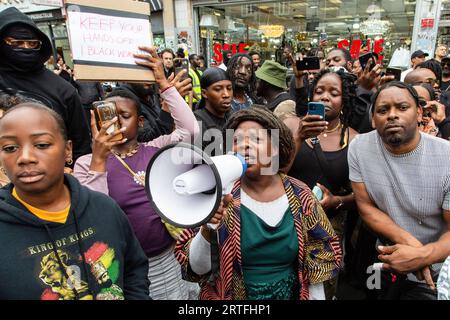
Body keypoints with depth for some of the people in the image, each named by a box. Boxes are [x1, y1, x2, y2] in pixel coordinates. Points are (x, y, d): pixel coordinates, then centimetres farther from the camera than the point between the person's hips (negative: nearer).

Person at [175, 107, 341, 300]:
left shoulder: (300, 195, -10)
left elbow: (316, 262, -1)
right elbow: (196, 269, -17)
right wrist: (207, 230, -33)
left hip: (292, 294, 2)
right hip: (231, 295, -1)